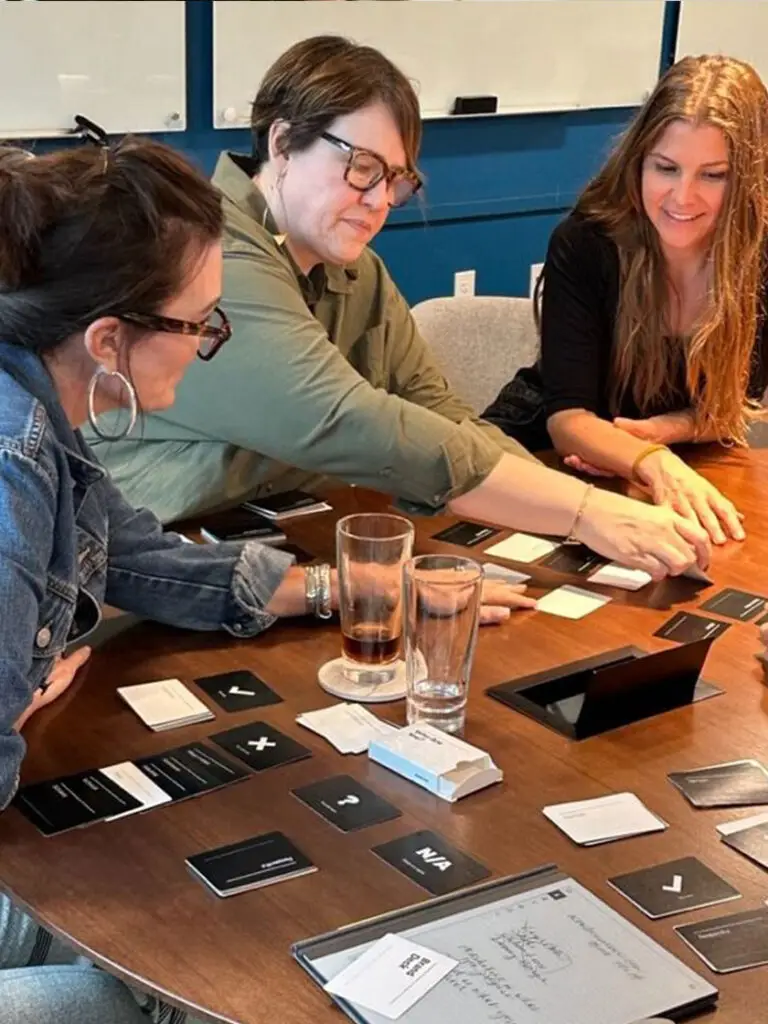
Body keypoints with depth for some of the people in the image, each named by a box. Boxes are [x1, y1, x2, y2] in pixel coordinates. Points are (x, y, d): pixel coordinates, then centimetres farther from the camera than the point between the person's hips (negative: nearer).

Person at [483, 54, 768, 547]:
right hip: (549, 448, -2)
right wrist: (655, 464, -46)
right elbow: (567, 415, -27)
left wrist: (650, 432, -24)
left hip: (685, 465, 2)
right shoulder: (584, 242, -22)